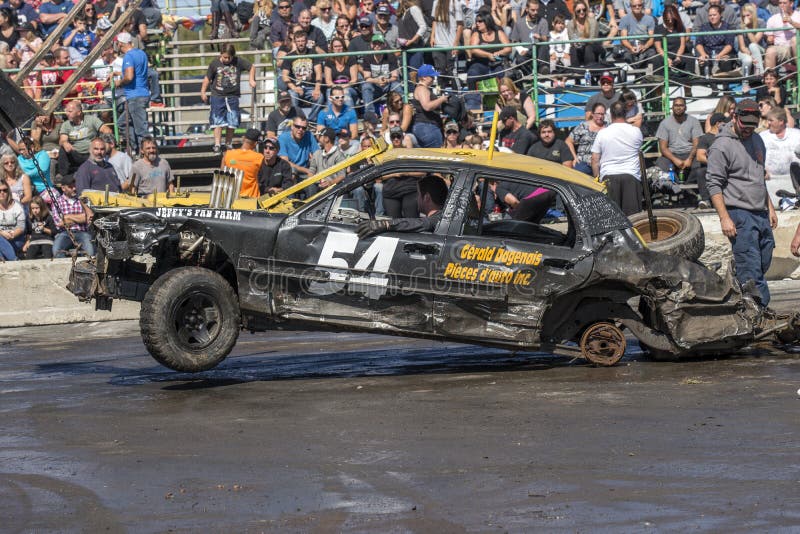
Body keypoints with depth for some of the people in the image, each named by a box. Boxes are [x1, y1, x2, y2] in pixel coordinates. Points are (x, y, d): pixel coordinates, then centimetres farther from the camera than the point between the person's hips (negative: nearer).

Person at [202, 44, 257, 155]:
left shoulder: (238, 61, -1)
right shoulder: (215, 64, -3)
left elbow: (252, 67, 12)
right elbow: (207, 78, 4)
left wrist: (251, 80, 1)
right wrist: (203, 92, 0)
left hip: (233, 97, 2)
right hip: (218, 96, -2)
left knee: (232, 123, 4)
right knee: (218, 122, -8)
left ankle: (228, 144, 19)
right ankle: (217, 145, -7)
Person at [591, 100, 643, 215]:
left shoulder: (602, 133, 0)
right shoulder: (636, 131, 1)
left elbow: (595, 160, 3)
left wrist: (597, 177, 12)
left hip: (608, 177, 0)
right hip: (631, 176, 0)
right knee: (632, 214, 0)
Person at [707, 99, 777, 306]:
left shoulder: (757, 141, 16)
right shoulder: (722, 146, -10)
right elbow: (714, 185, -12)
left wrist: (770, 208, 24)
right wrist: (724, 218, -17)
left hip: (761, 214, 8)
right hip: (739, 214, -8)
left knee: (764, 263, 8)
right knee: (751, 269, -10)